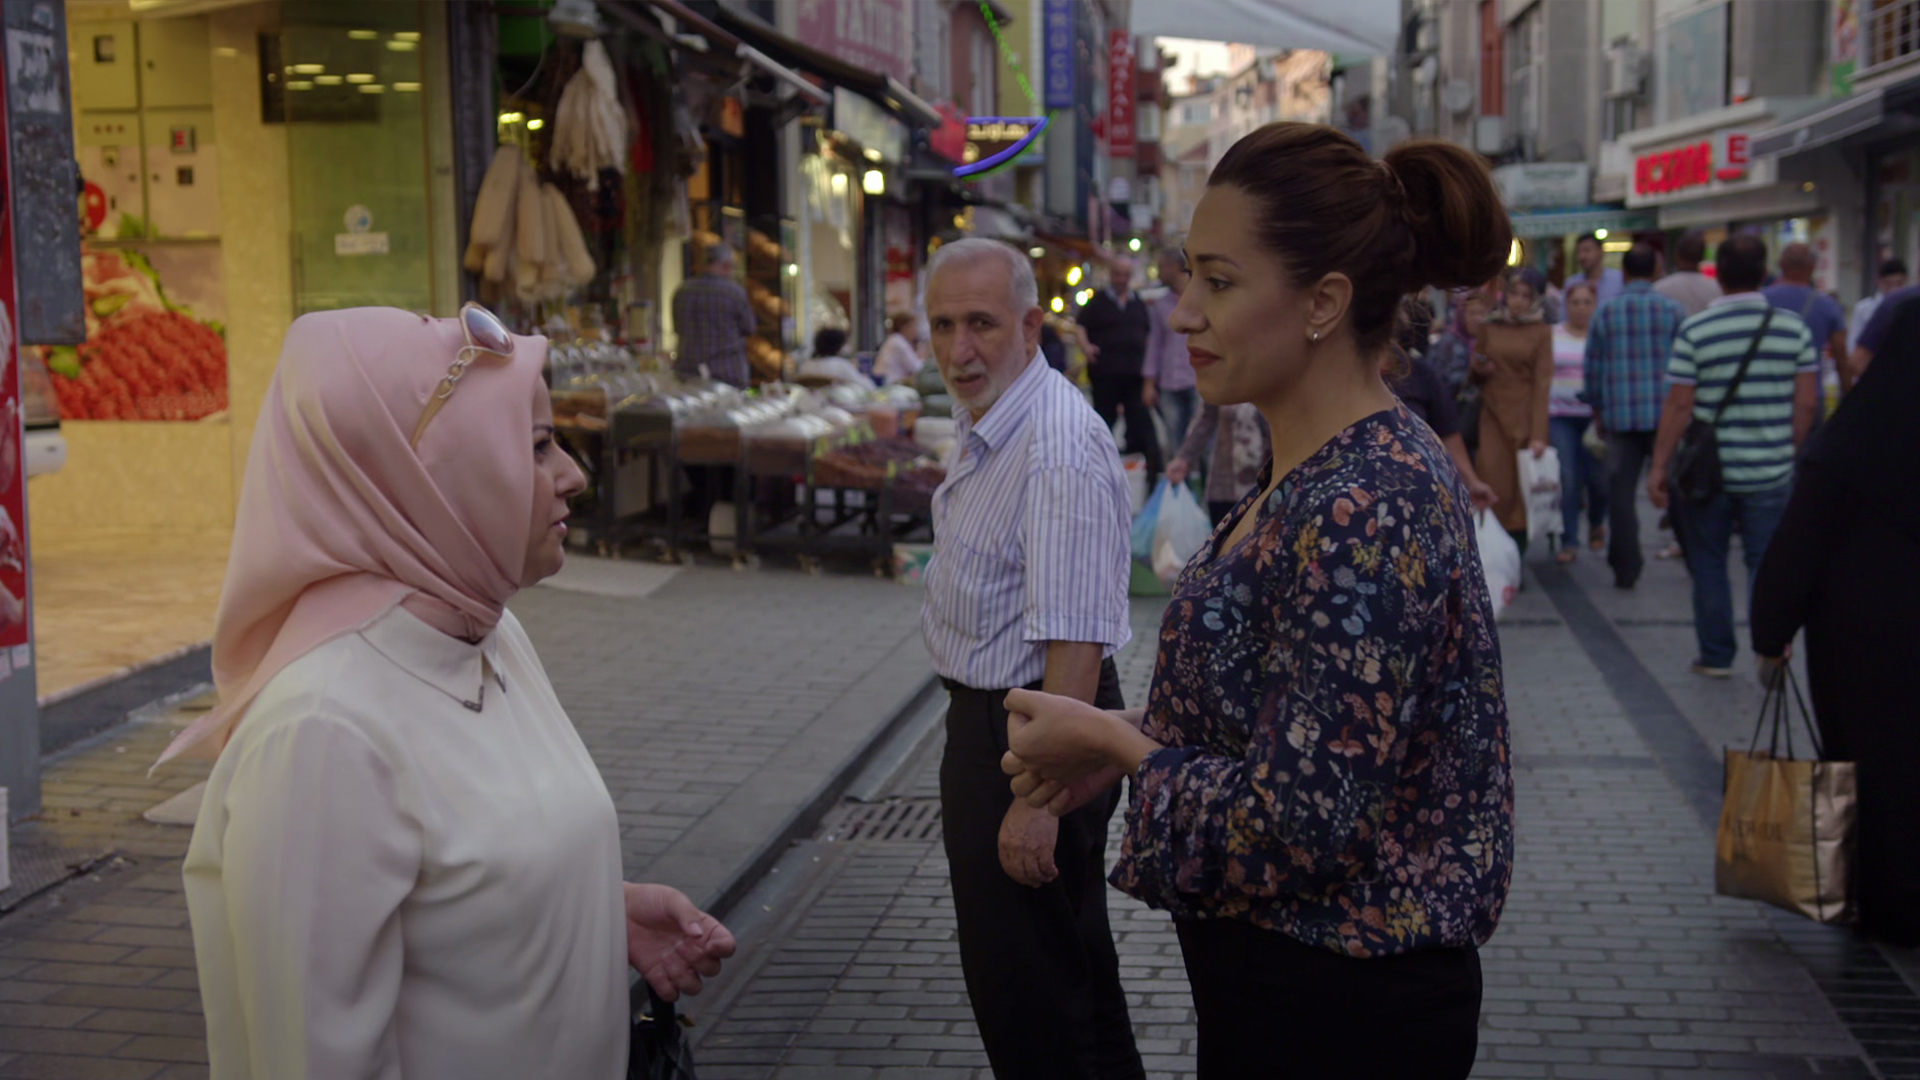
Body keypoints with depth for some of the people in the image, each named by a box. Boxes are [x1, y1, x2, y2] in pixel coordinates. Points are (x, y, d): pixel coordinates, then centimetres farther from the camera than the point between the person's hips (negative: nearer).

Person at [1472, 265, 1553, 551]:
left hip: (1525, 417, -2)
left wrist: (1538, 434, -13)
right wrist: (1479, 369, -4)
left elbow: (1542, 384, -5)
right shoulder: (1490, 327, 11)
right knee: (1493, 485, -9)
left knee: (1522, 486, -3)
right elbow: (1476, 377, 21)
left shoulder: (1541, 332, 2)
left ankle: (1517, 546, 7)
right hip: (1492, 416, 2)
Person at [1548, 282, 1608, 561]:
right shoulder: (1551, 336, 8)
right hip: (1560, 417, 1)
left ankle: (1596, 524, 26)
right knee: (1568, 480, -5)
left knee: (1596, 477, -5)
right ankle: (1569, 541, 4)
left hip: (1595, 417, -1)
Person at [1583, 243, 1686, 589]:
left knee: (1621, 492, 4)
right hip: (1666, 414, 0)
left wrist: (1598, 411, 17)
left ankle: (1625, 569, 2)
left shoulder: (1605, 313, 2)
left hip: (1621, 415, 0)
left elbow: (1592, 368, 6)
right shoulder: (1673, 311, -2)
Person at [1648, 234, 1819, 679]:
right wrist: (1788, 451, 15)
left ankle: (1716, 656, 17)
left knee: (1708, 564, 11)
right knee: (1767, 563, 8)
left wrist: (1659, 466, -3)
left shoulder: (1695, 331, -10)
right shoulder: (1794, 328, -2)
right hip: (1770, 472, 1)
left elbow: (1679, 405, -10)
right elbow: (1806, 401, 1)